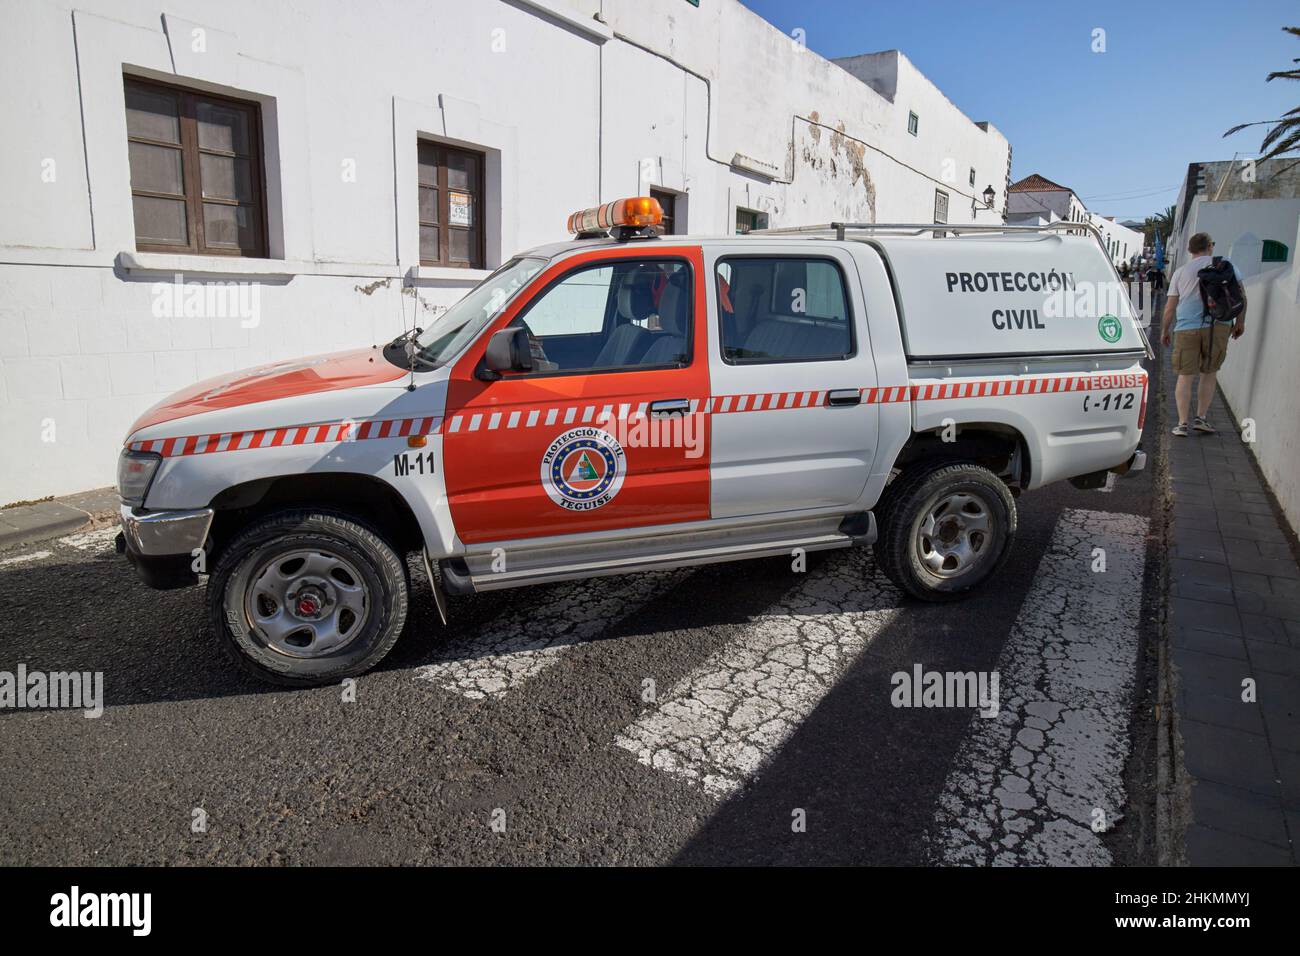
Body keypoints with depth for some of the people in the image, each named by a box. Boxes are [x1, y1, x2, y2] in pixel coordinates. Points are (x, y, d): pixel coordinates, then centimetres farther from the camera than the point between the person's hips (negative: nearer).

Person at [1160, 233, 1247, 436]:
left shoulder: (1181, 271, 9)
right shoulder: (1226, 265, 8)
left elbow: (1170, 306, 6)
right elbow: (1240, 295, 5)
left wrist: (1164, 330, 16)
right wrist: (1240, 322, 15)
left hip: (1187, 328, 0)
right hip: (1218, 326, 0)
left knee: (1185, 376, 4)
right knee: (1209, 374, 14)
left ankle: (1182, 423, 0)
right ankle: (1201, 418, 12)